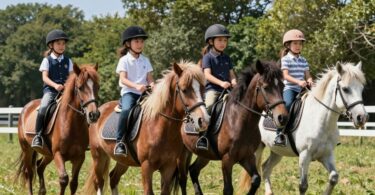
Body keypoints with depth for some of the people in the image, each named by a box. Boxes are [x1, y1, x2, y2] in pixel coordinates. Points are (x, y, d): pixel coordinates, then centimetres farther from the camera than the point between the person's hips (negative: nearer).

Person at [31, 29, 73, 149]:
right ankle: (38, 136, -23)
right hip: (50, 89, -3)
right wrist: (55, 85, -22)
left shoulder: (67, 61, 15)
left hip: (66, 90, 3)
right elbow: (45, 77, -4)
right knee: (43, 108, -30)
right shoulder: (47, 60, 6)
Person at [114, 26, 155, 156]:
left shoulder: (145, 61, 15)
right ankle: (119, 142, -28)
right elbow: (123, 79, -10)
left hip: (144, 93, 5)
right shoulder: (124, 60, 2)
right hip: (129, 92, -5)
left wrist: (152, 85, -13)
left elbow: (149, 78, 11)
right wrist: (136, 86, -27)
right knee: (126, 110, -35)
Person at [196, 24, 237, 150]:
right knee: (209, 106, -30)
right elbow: (207, 75, -11)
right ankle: (203, 136, -30)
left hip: (227, 90, 6)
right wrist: (221, 83, -25)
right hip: (212, 89, -6)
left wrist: (233, 81, -8)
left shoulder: (226, 58, 17)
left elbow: (231, 73, 16)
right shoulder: (208, 57, 0)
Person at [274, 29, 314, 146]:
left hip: (301, 89, 7)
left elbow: (307, 75, 14)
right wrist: (298, 82, -26)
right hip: (289, 88, -7)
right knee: (287, 104, -33)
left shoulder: (303, 61, 16)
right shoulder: (286, 59, -1)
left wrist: (309, 81, -11)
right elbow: (286, 75, -11)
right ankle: (280, 133, -33)